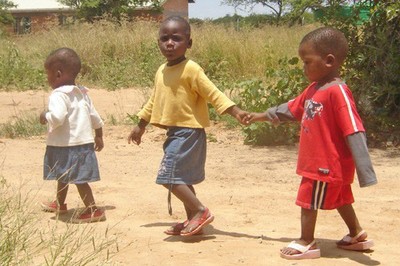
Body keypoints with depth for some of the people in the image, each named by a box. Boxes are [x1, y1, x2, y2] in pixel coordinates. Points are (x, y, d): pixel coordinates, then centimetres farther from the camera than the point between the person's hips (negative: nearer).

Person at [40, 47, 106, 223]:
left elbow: (57, 117, -32)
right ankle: (60, 203, 45)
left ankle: (93, 210, -12)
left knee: (78, 179, -8)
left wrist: (45, 117, -12)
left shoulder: (59, 95, -18)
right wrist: (99, 137, 26)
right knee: (63, 175, 27)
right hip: (85, 142, 10)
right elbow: (95, 118, 14)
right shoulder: (82, 94, 9)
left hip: (67, 146, -10)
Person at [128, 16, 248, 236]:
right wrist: (140, 125, 30)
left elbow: (212, 93, -18)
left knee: (169, 176, -14)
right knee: (181, 178, 15)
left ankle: (201, 211, -6)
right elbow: (154, 100, 24)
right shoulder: (161, 71, 11)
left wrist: (234, 111, -29)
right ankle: (192, 221, 25)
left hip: (188, 132, -9)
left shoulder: (191, 69, -15)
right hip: (175, 132, 9)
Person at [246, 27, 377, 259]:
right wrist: (263, 116, 28)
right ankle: (358, 235, 35)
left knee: (309, 200, 4)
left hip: (327, 165, -9)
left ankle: (307, 243, 18)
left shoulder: (337, 92, -24)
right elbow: (291, 109, 23)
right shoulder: (314, 89, 5)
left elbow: (354, 132, -26)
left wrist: (365, 173, -28)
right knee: (339, 198, 20)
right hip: (315, 162, 9)